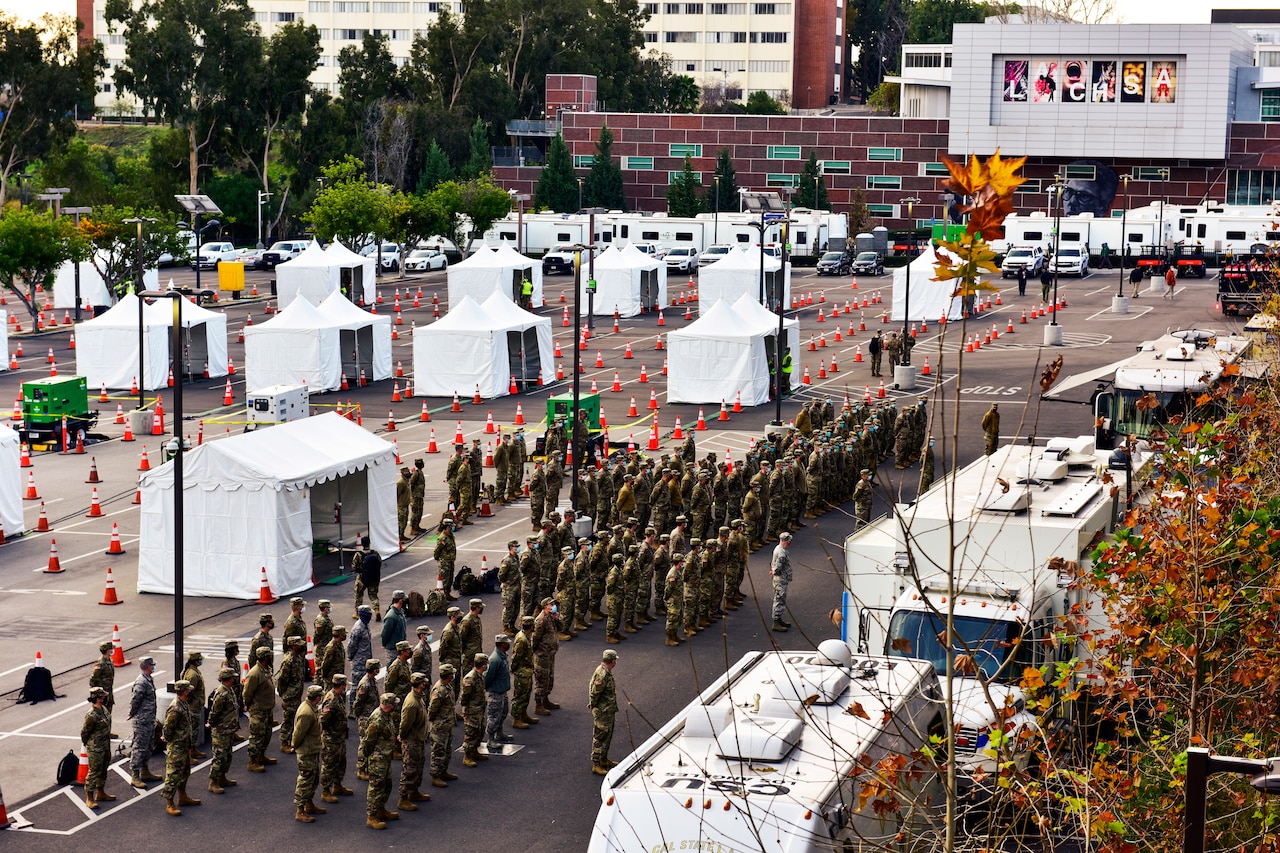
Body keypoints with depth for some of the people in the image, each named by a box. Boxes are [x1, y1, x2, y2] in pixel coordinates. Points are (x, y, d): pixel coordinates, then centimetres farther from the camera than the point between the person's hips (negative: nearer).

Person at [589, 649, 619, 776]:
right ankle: (596, 765, 3)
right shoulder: (602, 675, -26)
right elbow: (594, 693, -22)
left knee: (608, 735, 21)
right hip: (602, 712, -10)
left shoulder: (607, 672, 7)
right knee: (600, 737, -3)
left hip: (609, 712, 10)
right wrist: (594, 708, -13)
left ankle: (604, 760, 35)